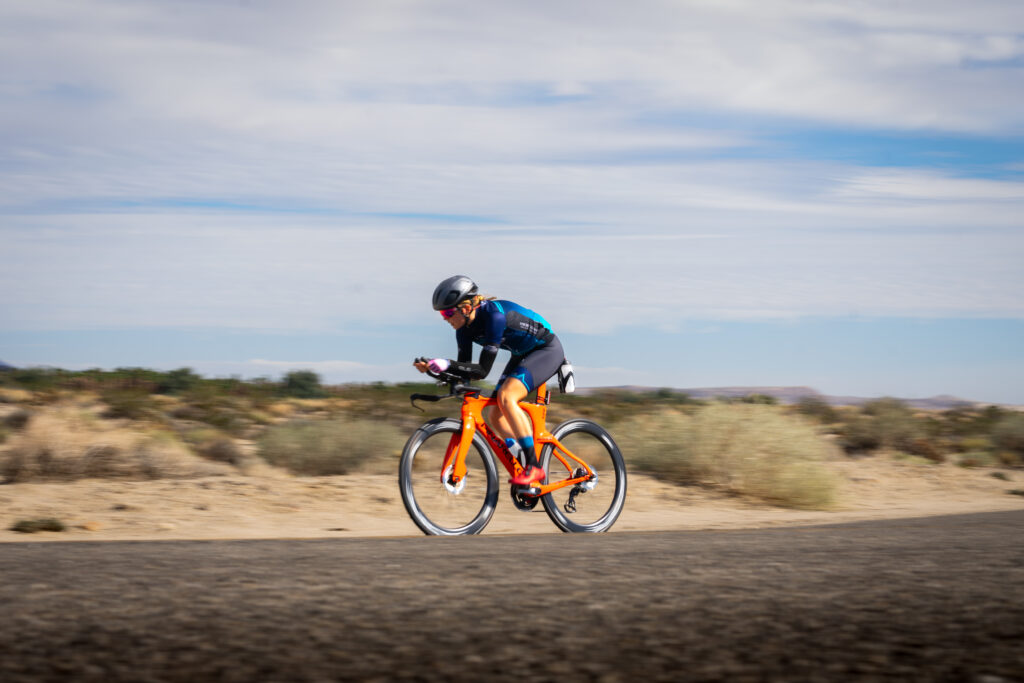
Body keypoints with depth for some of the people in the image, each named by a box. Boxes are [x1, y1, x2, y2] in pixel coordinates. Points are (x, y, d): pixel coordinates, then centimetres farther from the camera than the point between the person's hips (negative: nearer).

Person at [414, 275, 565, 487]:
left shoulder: (493, 315, -32)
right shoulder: (465, 328, -8)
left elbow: (483, 370, -33)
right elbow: (466, 370, -6)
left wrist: (447, 365, -41)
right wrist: (431, 366, -20)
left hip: (547, 350, -9)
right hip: (522, 355, 9)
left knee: (505, 396, -29)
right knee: (495, 417, -1)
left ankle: (534, 468, -25)